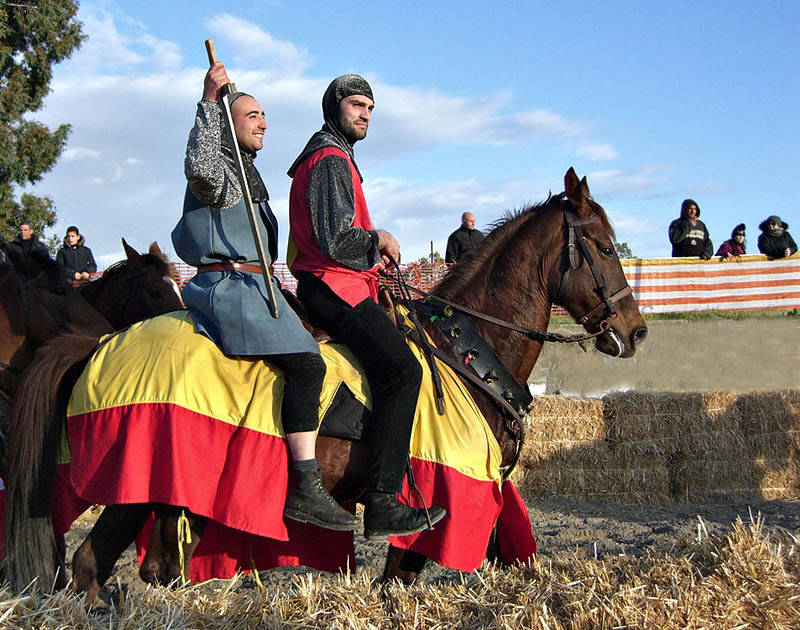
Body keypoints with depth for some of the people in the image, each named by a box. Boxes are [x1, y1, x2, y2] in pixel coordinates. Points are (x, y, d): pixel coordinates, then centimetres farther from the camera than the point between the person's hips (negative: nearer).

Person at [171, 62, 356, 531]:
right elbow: (199, 166, -31)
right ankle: (306, 489, -29)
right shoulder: (219, 174, -4)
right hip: (230, 285, -11)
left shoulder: (246, 176, 27)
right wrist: (210, 100, -27)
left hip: (249, 286, 11)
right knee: (306, 363, -24)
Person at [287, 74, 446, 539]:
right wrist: (379, 240, -4)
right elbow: (335, 241, -21)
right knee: (402, 369, -23)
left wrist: (373, 252, 14)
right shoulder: (331, 159, -9)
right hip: (334, 287, -12)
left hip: (336, 287, 12)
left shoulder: (330, 157, 26)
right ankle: (383, 504, -28)